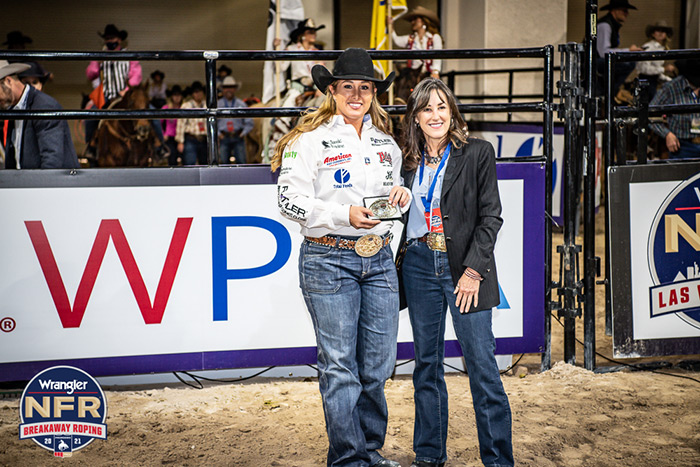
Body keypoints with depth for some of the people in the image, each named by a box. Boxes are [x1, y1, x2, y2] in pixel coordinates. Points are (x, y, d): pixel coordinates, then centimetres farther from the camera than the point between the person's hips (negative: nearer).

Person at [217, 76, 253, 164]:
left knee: (241, 161, -6)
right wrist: (218, 134, -6)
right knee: (224, 162, -3)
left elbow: (249, 123, 8)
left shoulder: (241, 104, 8)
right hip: (224, 138, 0)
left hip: (238, 138, 0)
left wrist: (243, 133, -7)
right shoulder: (218, 105, 8)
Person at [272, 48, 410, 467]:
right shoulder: (310, 141, -5)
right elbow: (290, 201, -10)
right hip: (329, 261, -5)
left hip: (379, 259, 6)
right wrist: (344, 215, -21)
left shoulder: (386, 143, 14)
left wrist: (400, 195, 2)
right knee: (340, 366, 0)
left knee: (378, 365, 9)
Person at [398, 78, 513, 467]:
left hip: (464, 266, -4)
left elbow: (490, 216, -6)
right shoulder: (409, 161, 9)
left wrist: (473, 271, -13)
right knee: (426, 363, 10)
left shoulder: (478, 153, -3)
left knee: (482, 365, -4)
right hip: (419, 265, 4)